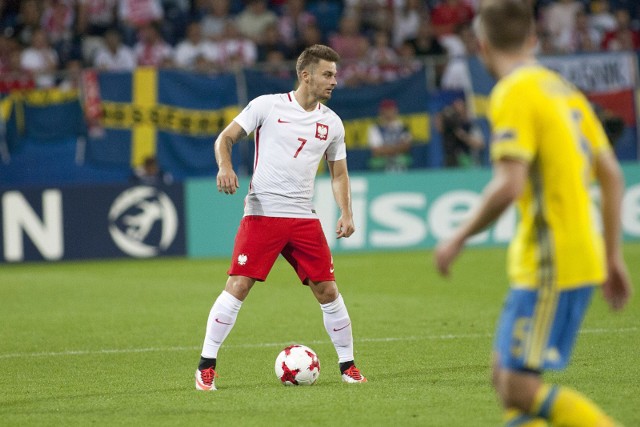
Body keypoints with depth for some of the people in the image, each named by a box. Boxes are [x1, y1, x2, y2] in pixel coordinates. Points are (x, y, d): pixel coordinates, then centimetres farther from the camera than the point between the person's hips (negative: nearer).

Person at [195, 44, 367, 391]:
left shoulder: (331, 123, 10)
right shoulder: (267, 105, -2)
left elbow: (338, 174, 18)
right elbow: (225, 138, 2)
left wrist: (346, 213, 2)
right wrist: (225, 167, -19)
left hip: (303, 218, 4)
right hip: (261, 214, -4)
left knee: (327, 290, 1)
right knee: (238, 286, -11)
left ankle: (348, 366, 15)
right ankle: (206, 366, -3)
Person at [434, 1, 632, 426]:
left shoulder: (513, 93, -12)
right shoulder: (563, 88, 15)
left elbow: (509, 185, -21)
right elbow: (612, 176, 16)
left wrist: (459, 239, -9)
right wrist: (613, 257, 20)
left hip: (551, 264, -9)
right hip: (582, 256, 9)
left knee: (521, 388, -8)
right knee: (507, 377, 13)